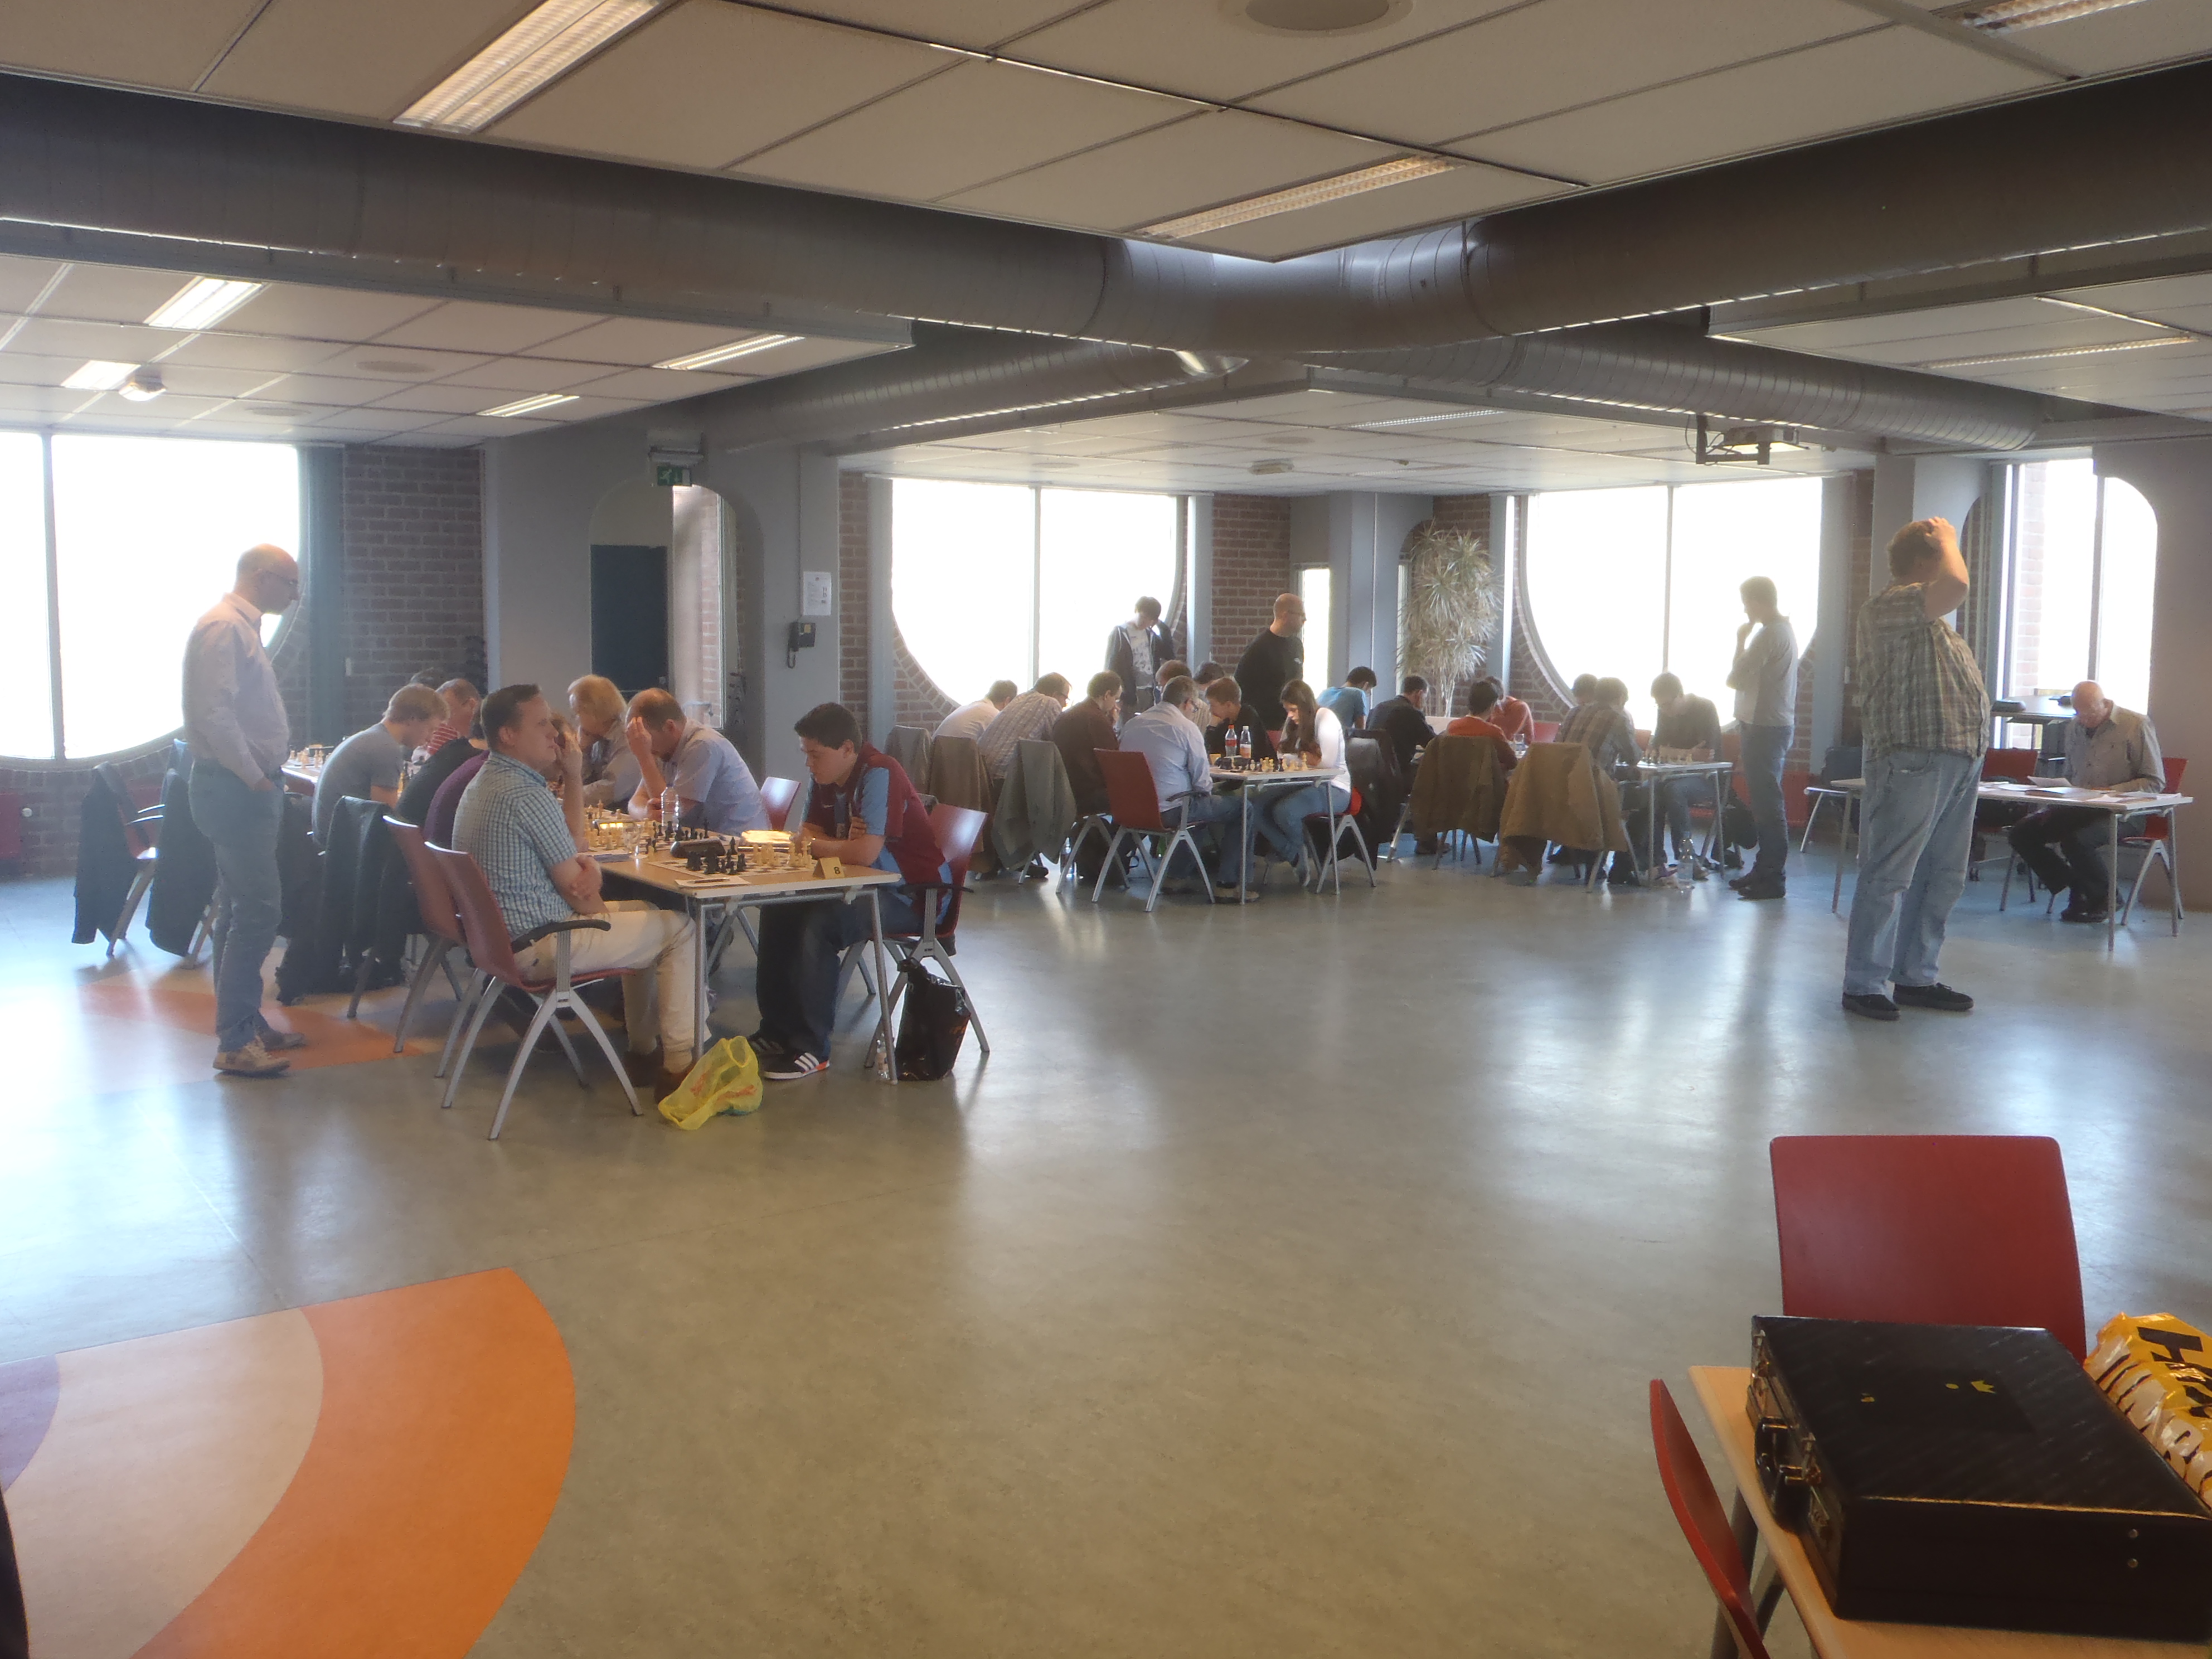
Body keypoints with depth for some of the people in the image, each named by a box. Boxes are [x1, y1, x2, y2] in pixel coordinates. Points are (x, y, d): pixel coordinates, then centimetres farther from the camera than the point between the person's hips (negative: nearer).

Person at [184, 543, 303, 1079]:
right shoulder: (223, 628, -14)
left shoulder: (241, 627, 18)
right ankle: (235, 1043, -8)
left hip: (247, 787, 11)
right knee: (257, 911, -11)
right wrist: (255, 778, -18)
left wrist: (264, 776, 13)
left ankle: (247, 1025, 23)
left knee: (241, 911, 15)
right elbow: (214, 714, -23)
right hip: (235, 787, -11)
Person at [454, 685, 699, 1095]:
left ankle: (642, 1052, 27)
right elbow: (576, 888, -16)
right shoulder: (527, 796, -22)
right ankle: (678, 1066, 0)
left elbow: (574, 849, 15)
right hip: (538, 946, -11)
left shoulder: (483, 782, 11)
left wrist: (572, 777, 2)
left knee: (641, 912, 25)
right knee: (679, 928, -2)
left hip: (501, 934, 11)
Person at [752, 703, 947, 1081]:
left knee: (819, 924, -27)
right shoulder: (828, 778, 6)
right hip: (867, 886, 10)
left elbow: (866, 853, -30)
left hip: (913, 897, -9)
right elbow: (810, 831, 11)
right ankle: (777, 1030, 8)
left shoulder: (879, 774, -22)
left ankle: (812, 1049, -19)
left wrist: (817, 846, -13)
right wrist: (841, 843, -13)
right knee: (779, 911, 0)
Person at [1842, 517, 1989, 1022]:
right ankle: (1862, 985, -4)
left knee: (1942, 876, 11)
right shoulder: (1888, 606, -10)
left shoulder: (1925, 614, 24)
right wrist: (1947, 541, -8)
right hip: (1913, 759, -10)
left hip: (1959, 762, 10)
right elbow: (1956, 585, -22)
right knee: (1888, 876, -8)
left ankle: (1915, 978, 19)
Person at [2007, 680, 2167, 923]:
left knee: (2075, 839, -34)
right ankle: (2077, 890, 2)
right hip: (2077, 808, 7)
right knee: (2021, 834, -11)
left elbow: (2155, 783, -7)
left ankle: (2104, 899, -6)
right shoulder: (2074, 727, 14)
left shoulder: (2136, 725, -6)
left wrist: (2110, 791, -18)